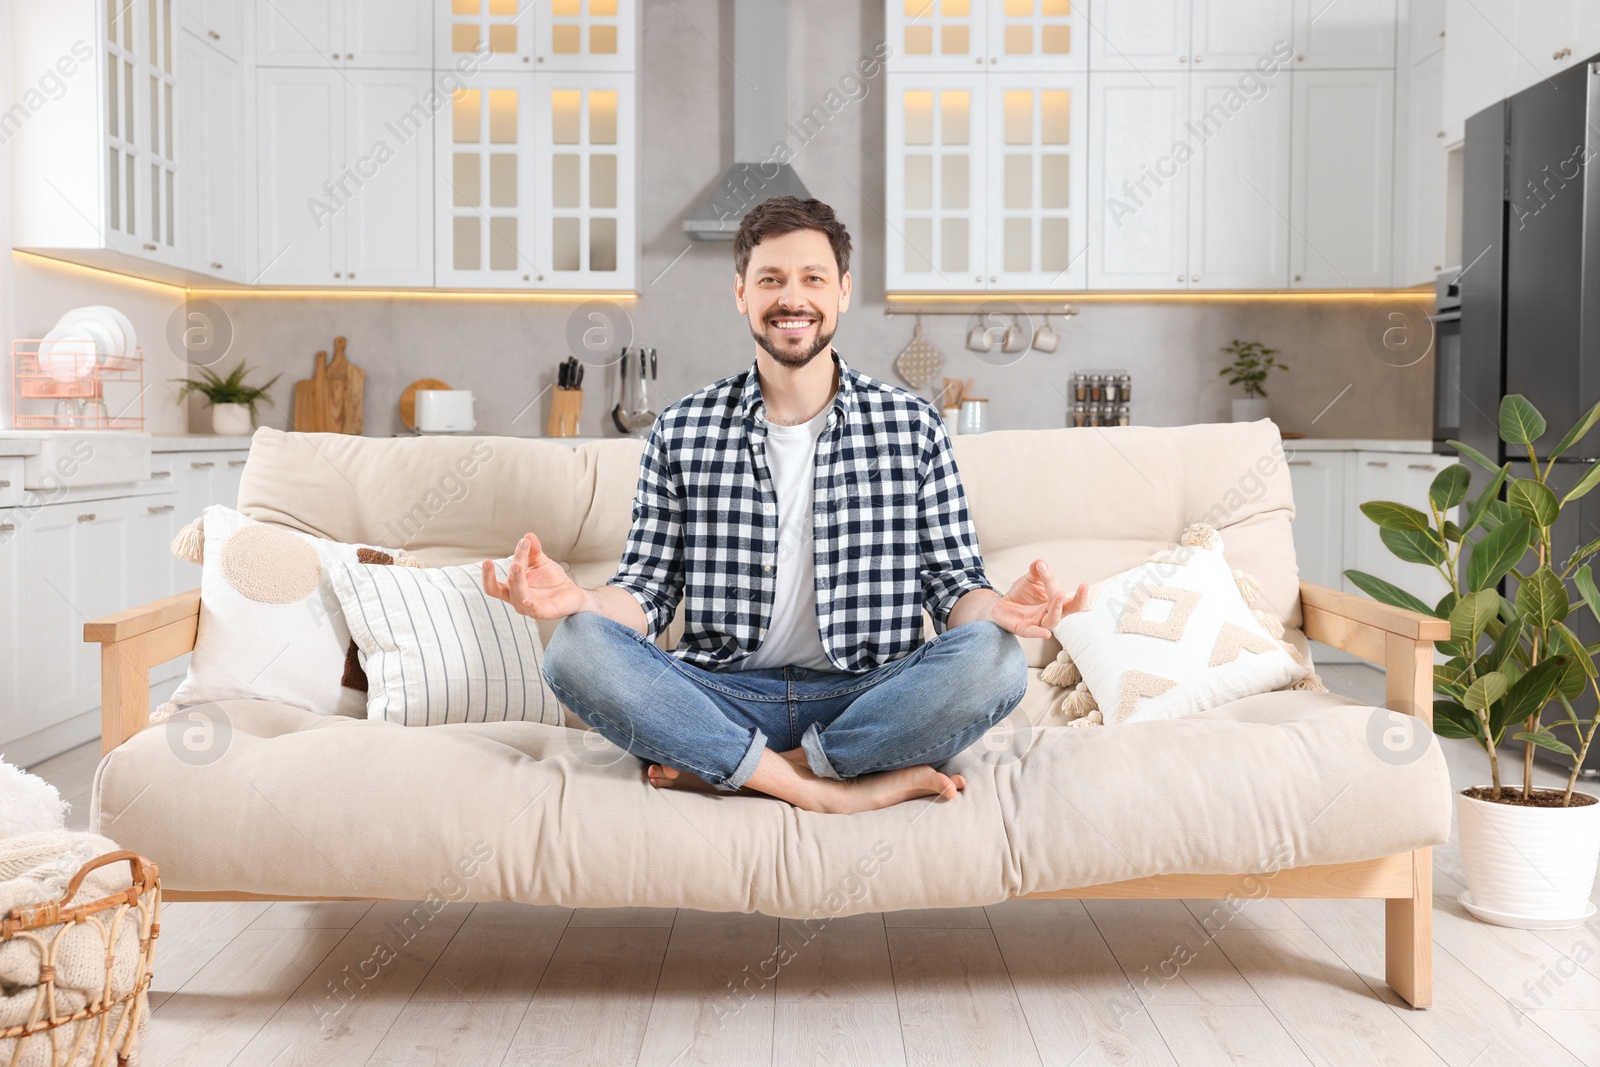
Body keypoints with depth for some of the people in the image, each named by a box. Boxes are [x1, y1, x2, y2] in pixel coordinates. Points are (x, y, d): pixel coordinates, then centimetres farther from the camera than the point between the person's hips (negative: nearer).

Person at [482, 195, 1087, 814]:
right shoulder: (681, 432, 7)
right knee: (576, 646, -25)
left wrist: (997, 610, -18)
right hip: (725, 698, 0)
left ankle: (720, 771, -18)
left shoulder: (912, 426, 6)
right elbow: (648, 591, 7)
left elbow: (953, 584, 6)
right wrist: (575, 598, -16)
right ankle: (824, 787, -24)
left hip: (867, 700, 1)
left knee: (994, 658, -29)